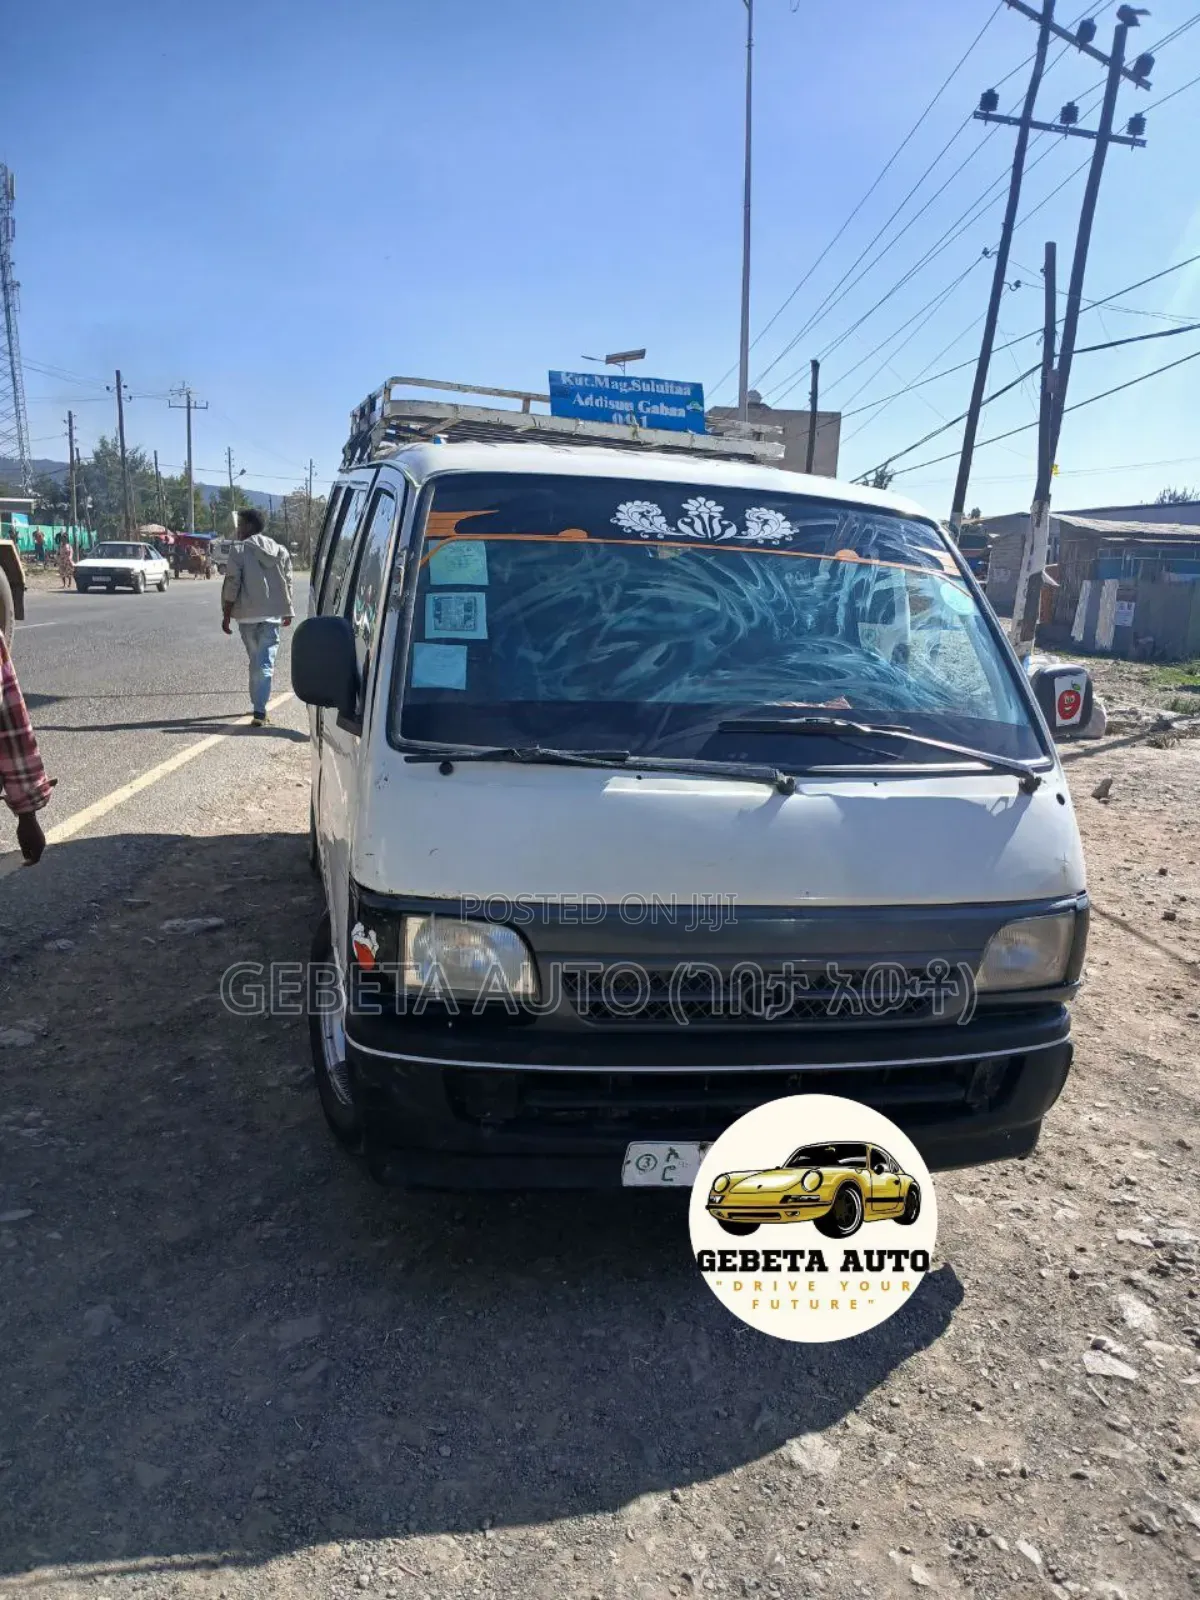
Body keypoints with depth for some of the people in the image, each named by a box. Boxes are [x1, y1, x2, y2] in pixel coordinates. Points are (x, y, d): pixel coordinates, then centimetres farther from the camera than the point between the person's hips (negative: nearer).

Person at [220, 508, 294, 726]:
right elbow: (287, 583, 12)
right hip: (272, 615, 2)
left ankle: (258, 706, 18)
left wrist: (226, 615, -3)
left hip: (248, 615, -2)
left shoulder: (239, 549, -5)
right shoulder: (280, 551, 9)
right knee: (265, 663, -2)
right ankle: (259, 709, -14)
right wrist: (288, 612, 21)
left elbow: (232, 585, -8)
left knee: (255, 661, 12)